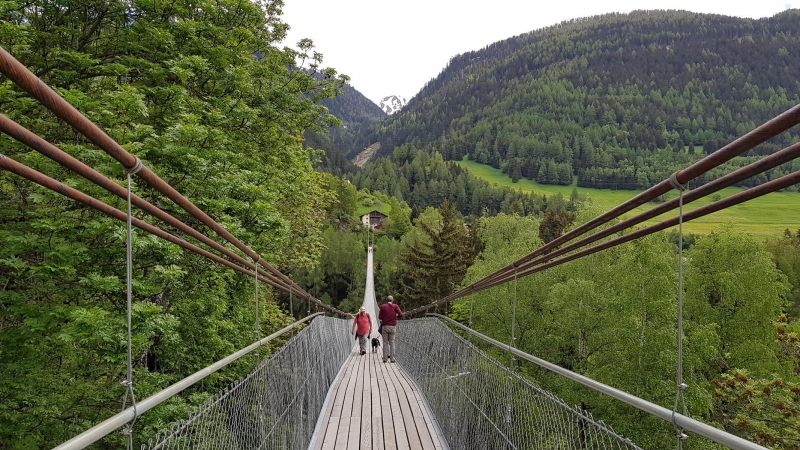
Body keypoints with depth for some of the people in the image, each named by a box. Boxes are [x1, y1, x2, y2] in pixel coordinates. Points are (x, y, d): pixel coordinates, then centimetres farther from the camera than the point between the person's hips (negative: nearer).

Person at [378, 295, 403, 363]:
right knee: (392, 343, 4)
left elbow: (380, 317, 2)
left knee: (385, 343, 5)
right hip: (392, 327, 0)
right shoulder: (395, 306, 3)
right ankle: (392, 358, 1)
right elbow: (401, 314, -8)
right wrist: (396, 316, 12)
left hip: (385, 326, 0)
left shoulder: (383, 306, 4)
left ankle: (385, 358, 2)